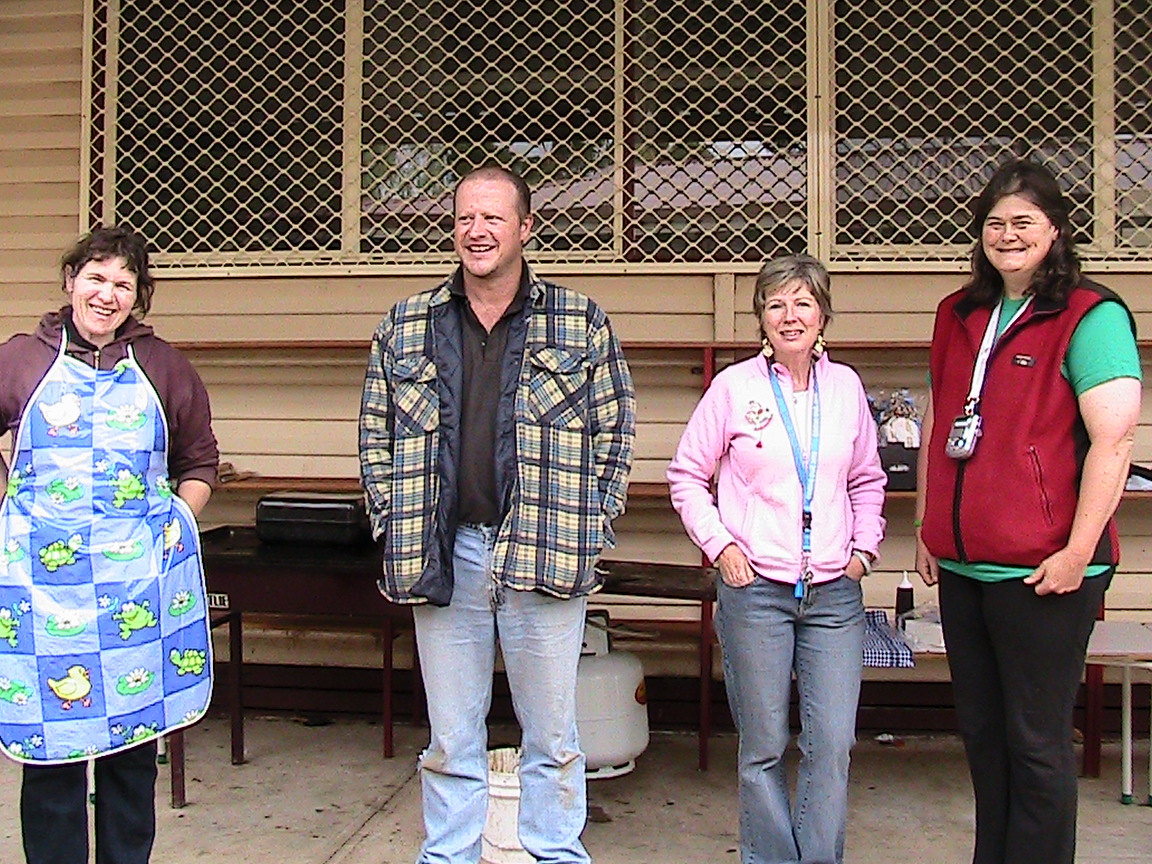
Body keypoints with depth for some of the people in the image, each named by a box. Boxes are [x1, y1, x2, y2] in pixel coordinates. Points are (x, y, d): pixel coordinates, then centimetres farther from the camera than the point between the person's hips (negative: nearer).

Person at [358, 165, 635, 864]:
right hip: (443, 556, 2)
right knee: (450, 741, 12)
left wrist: (590, 528, -2)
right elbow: (375, 436, 12)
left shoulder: (582, 323, 4)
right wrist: (396, 529, 2)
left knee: (552, 738, 9)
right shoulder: (406, 327, 9)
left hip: (545, 557, -1)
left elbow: (616, 432, 5)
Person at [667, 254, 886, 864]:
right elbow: (687, 476, 5)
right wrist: (719, 545, -5)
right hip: (754, 587, -2)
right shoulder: (734, 387, -1)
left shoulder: (845, 386, 8)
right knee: (763, 747, 6)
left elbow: (867, 480, 20)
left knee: (832, 743, 2)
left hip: (835, 591, 3)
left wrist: (865, 548, 9)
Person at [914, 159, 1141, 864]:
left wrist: (1079, 552, -17)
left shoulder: (1091, 316, -8)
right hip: (962, 565, 7)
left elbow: (1114, 441, -15)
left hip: (1041, 570, -7)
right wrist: (927, 529, 15)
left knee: (1037, 742, 5)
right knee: (981, 731, 17)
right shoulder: (959, 315, 13)